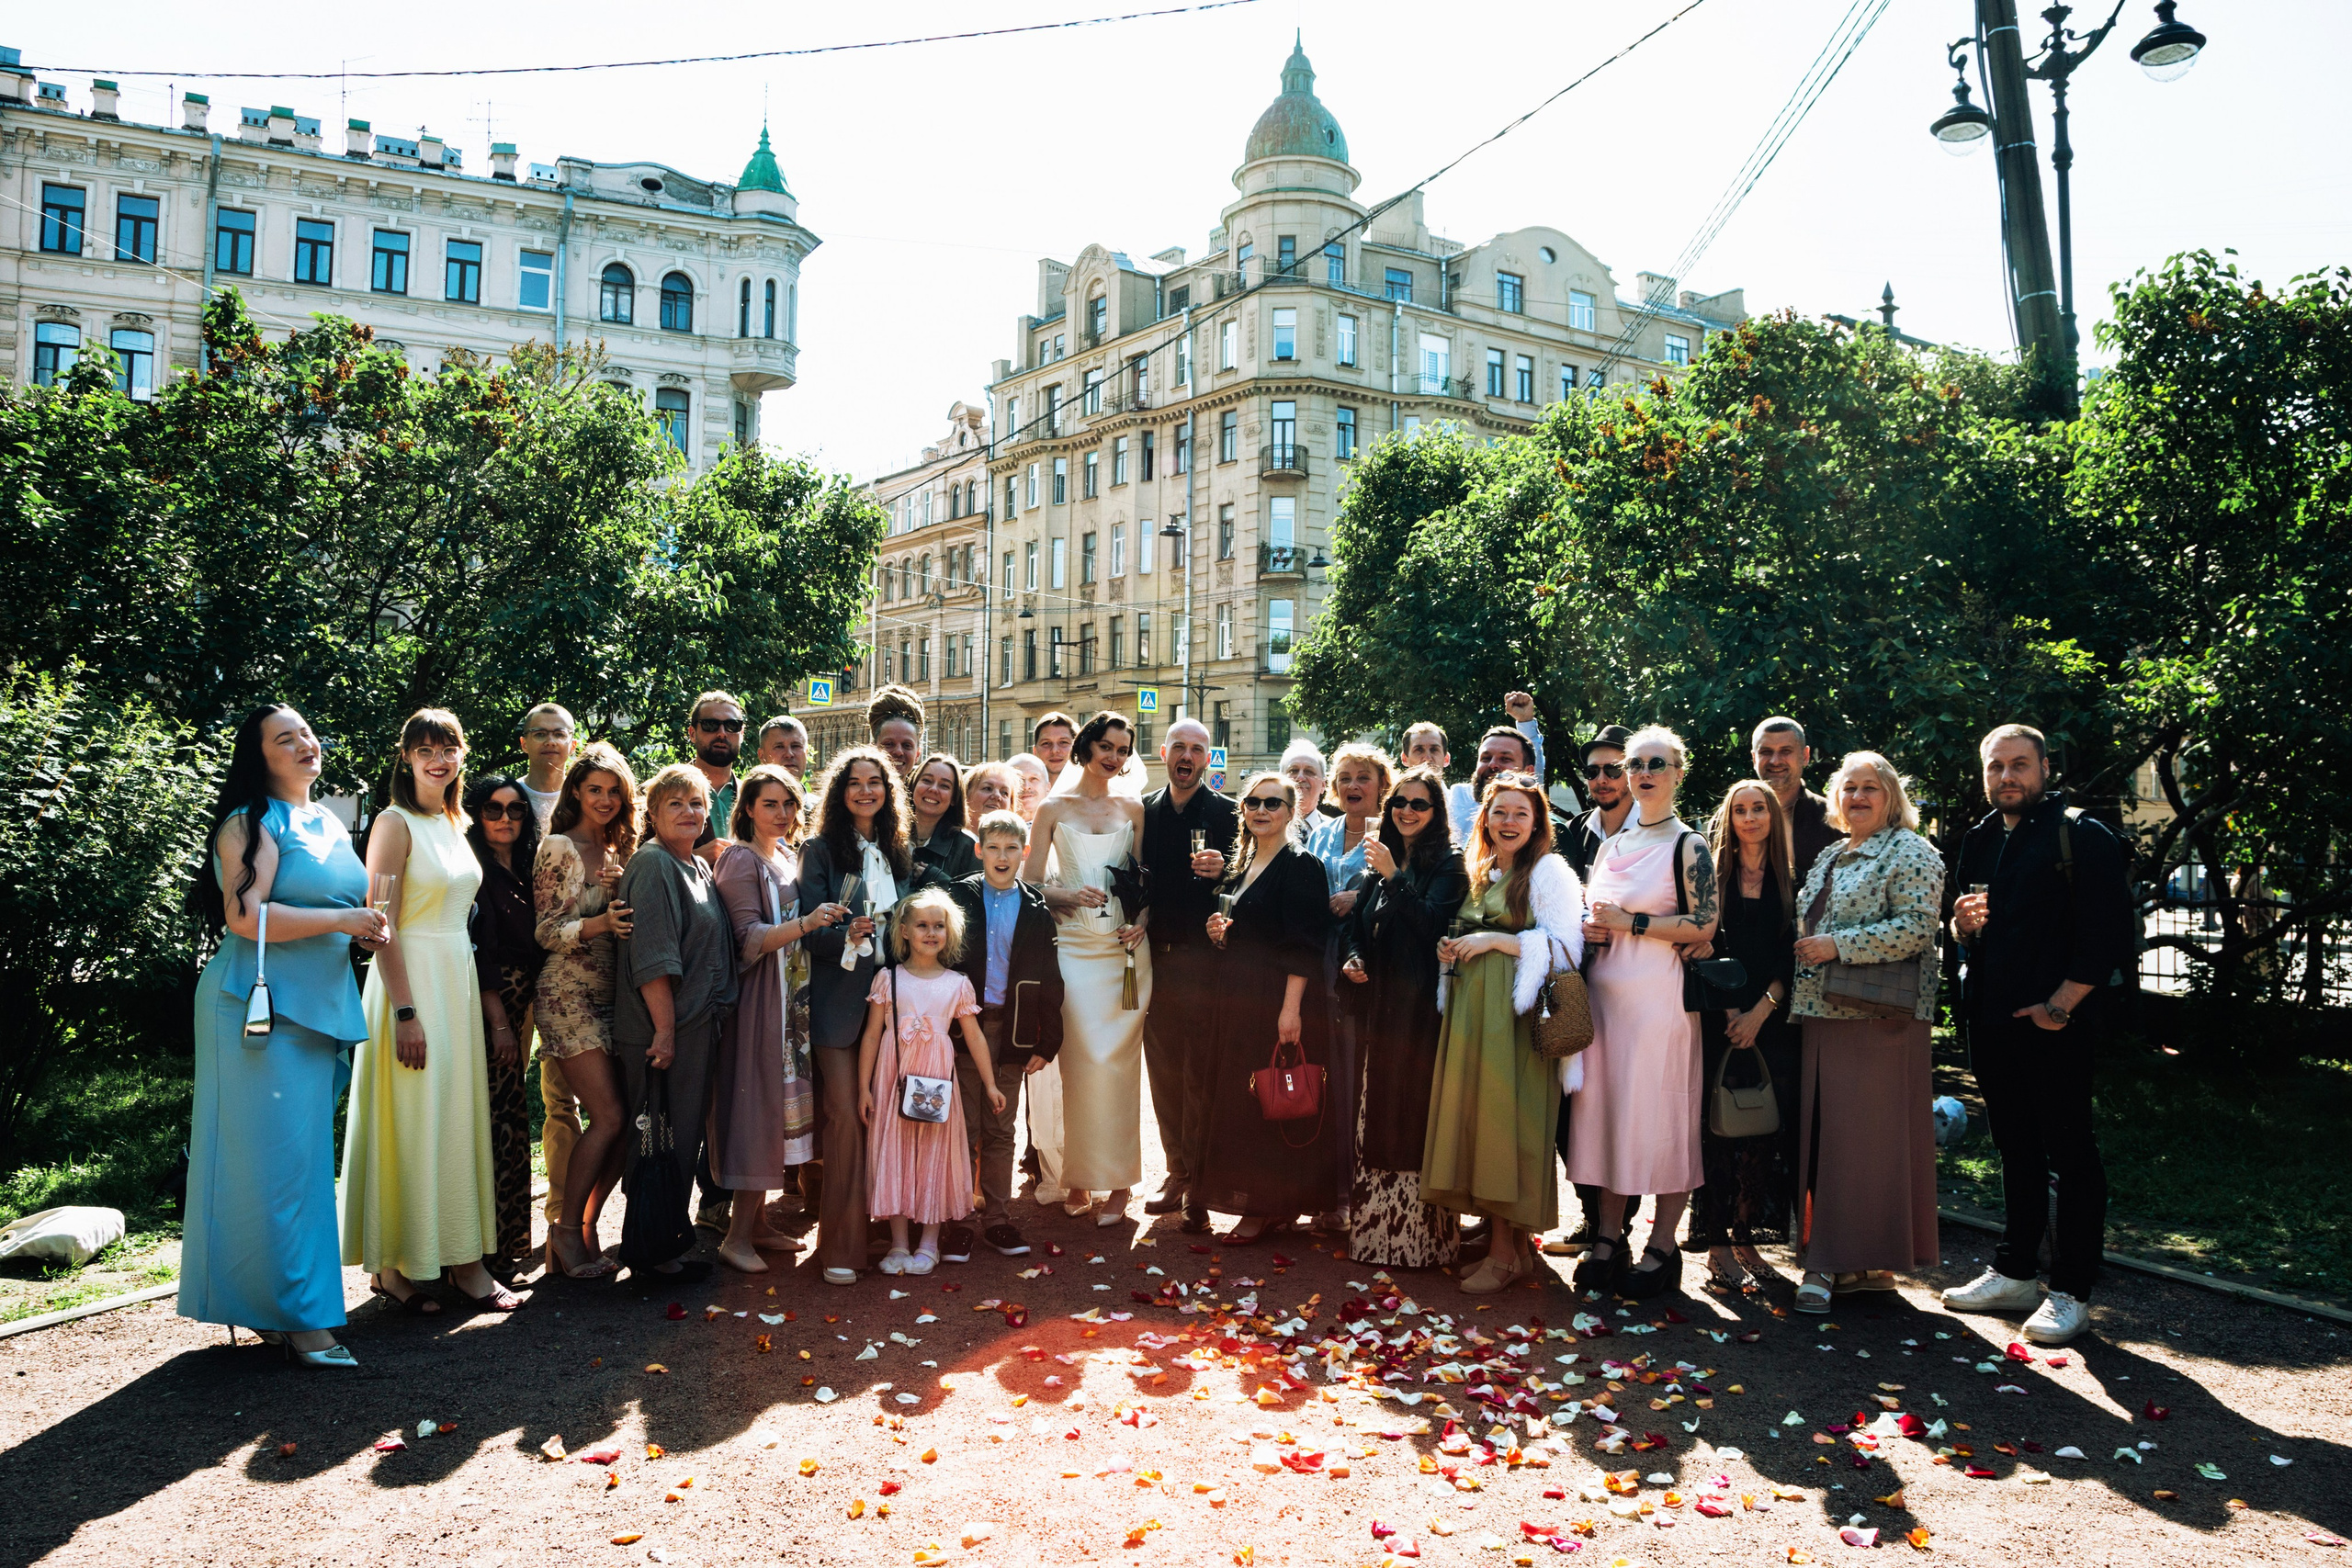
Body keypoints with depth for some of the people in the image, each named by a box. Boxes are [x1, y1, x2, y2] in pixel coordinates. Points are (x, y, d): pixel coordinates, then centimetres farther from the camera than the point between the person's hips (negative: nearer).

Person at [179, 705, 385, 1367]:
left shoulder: (331, 823, 18)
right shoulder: (252, 822, -6)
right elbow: (246, 917, -17)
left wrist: (366, 930, 8)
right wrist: (339, 920, -15)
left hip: (323, 1007, 8)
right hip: (262, 1005, -8)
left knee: (308, 1155, 10)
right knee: (274, 1156, -6)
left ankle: (276, 1303, 20)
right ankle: (297, 1315, -1)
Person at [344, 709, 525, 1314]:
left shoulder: (456, 824, 13)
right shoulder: (396, 823, -9)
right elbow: (381, 923, -15)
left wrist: (478, 996, 14)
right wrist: (405, 1011, -20)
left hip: (459, 979, 7)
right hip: (411, 979, -7)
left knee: (459, 1116, 9)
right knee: (412, 1121, -3)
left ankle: (463, 1259, 16)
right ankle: (393, 1266, 10)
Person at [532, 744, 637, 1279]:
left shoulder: (617, 853, 15)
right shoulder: (558, 848, -4)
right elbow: (546, 932, -9)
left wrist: (625, 921, 0)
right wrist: (601, 923, -24)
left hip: (611, 996, 6)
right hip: (569, 996, -6)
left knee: (628, 1119, 1)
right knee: (609, 1117, -12)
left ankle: (583, 1230, 14)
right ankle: (565, 1226, 6)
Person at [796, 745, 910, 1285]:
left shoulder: (900, 852, 13)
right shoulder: (821, 850, 0)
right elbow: (810, 930, -7)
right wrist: (846, 936, -26)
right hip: (840, 998, -4)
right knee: (845, 1115, -7)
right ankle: (841, 1245, -1)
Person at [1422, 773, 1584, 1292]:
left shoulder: (1548, 871, -2)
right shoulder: (1477, 873, 19)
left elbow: (1567, 945, -11)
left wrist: (1495, 941, -14)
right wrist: (1451, 950, 6)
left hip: (1516, 1011, -7)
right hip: (1471, 1010, 7)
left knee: (1505, 1116, -7)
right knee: (1474, 1112, 4)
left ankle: (1505, 1253, 2)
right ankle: (1514, 1244, 13)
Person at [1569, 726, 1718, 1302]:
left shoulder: (1688, 846, -2)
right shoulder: (1610, 846, 15)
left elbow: (1705, 924, -11)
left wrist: (1631, 922, -12)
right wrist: (1591, 928, 1)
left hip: (1661, 993, -5)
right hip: (1606, 990, 6)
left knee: (1661, 1113, -2)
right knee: (1605, 1107, 5)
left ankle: (1662, 1247, 8)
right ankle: (1608, 1237, 14)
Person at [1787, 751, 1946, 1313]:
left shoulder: (1910, 853, -3)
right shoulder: (1829, 856, 21)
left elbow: (1917, 927, -15)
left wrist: (1838, 945, -18)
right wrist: (1804, 950, 12)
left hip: (1877, 1019, -7)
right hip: (1821, 1014, 7)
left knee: (1866, 1135, -4)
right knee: (1821, 1133, 6)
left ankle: (1867, 1262, 5)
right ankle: (1832, 1261, 14)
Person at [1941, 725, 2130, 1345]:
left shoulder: (2084, 837, -6)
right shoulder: (1979, 842, 15)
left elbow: (2109, 934, -13)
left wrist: (2061, 1005, -17)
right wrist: (1963, 922, -2)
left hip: (2056, 1023, -7)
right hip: (1992, 1021, 7)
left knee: (2069, 1153, 0)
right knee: (2015, 1149, 15)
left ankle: (2071, 1292, 8)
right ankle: (2014, 1272, 24)